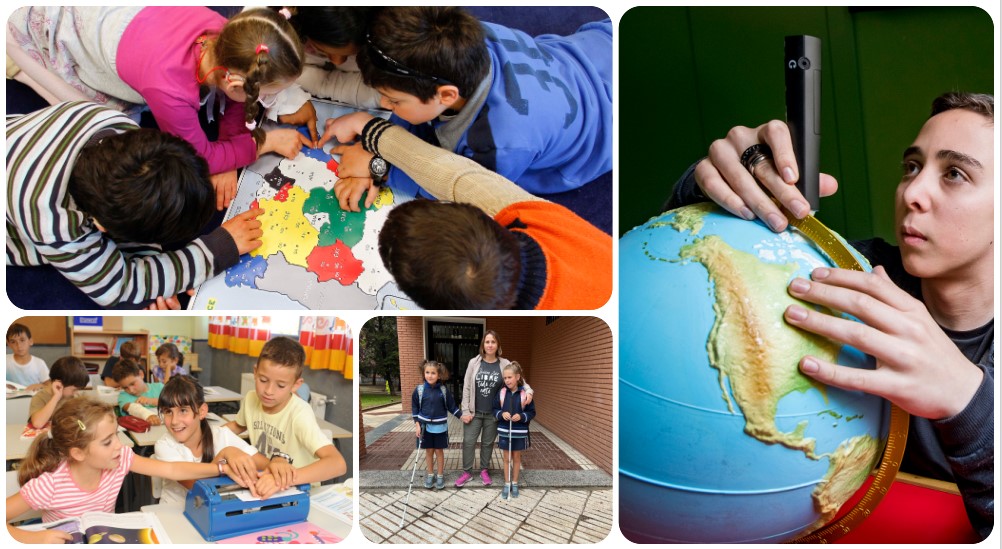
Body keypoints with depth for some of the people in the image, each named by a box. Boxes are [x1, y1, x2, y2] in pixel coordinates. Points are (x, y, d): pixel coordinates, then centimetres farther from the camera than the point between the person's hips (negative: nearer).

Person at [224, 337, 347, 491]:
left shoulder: (299, 414, -24)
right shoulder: (251, 399, -7)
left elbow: (338, 464, -37)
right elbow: (239, 425, 19)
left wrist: (288, 477, -48)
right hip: (262, 483, 5)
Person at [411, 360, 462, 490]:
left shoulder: (443, 390, -8)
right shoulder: (419, 390, -8)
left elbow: (452, 406, 0)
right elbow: (415, 408, 0)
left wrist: (461, 416, -9)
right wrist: (417, 425, -4)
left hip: (440, 427, -1)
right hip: (426, 427, 1)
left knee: (439, 451, 9)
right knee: (429, 451, 12)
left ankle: (440, 476, 22)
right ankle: (430, 475, 26)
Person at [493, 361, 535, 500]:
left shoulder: (525, 393, -10)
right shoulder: (501, 392, -5)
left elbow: (532, 412, -3)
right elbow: (495, 410, 3)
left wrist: (521, 416, -20)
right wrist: (501, 414, -17)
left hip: (519, 432, -1)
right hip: (504, 431, 1)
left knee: (516, 458, 13)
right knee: (507, 458, 11)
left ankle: (515, 483, 27)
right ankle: (507, 484, 23)